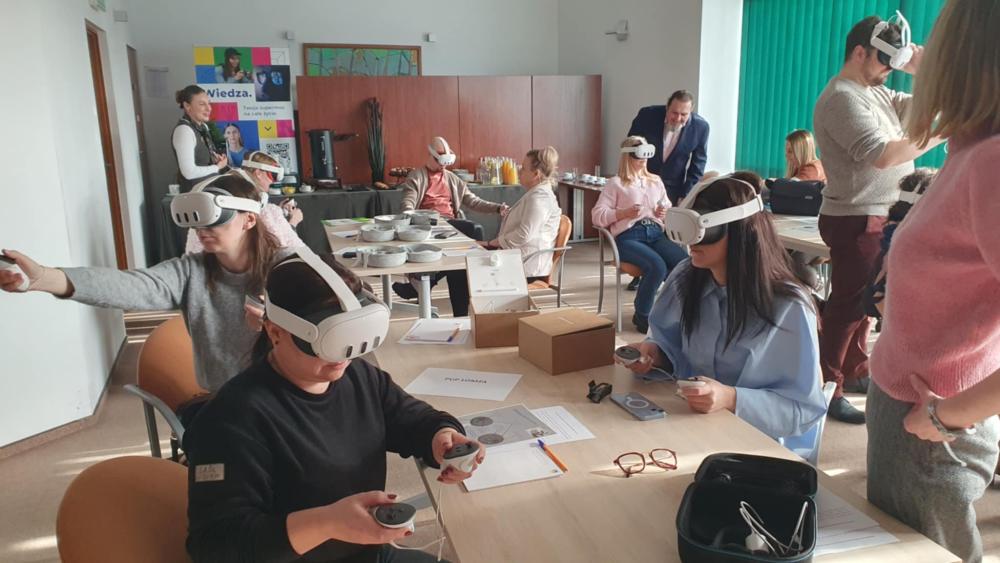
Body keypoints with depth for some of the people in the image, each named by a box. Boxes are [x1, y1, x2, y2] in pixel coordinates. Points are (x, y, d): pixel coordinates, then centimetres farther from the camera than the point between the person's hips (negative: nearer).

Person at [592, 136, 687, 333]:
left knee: (685, 262, -25)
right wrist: (624, 213, -12)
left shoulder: (656, 181, 26)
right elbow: (597, 215, 0)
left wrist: (665, 212, 7)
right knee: (657, 266, -32)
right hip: (628, 236, -5)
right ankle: (642, 315, -8)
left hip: (656, 233, 5)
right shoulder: (616, 183, 9)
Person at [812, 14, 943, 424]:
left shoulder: (876, 93, 15)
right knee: (847, 306, -5)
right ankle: (827, 389, 3)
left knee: (864, 300, 18)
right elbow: (882, 155, -25)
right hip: (855, 219, -10)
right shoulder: (842, 99, -16)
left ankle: (854, 372, 31)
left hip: (876, 215, 10)